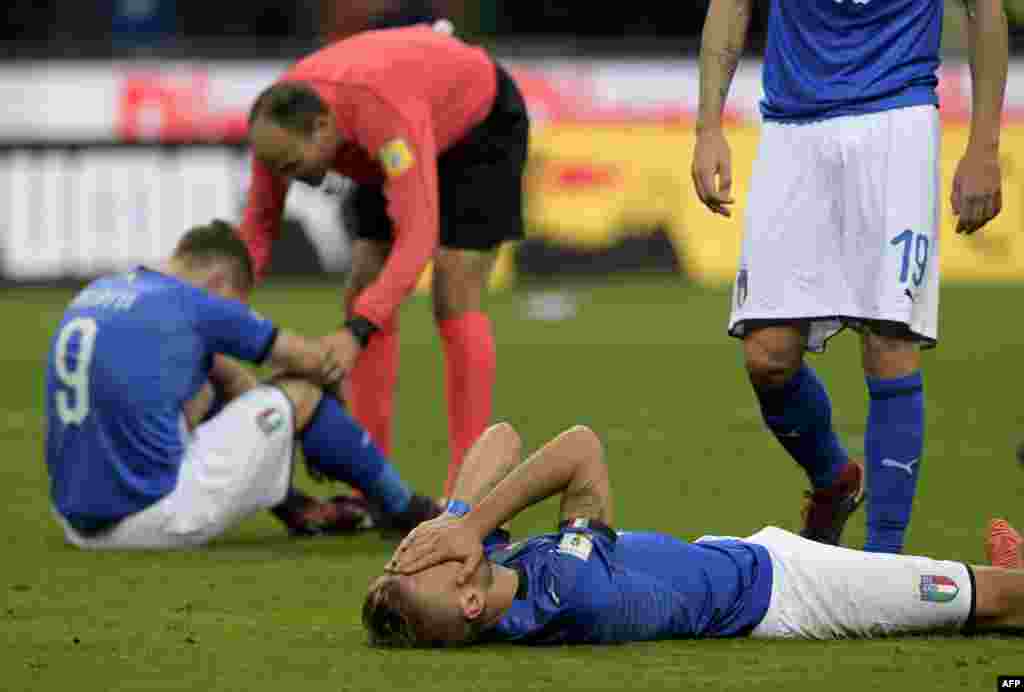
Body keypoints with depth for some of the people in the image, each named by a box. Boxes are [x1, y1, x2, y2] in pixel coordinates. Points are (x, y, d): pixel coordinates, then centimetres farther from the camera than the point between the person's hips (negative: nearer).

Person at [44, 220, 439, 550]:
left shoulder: (93, 295, 16)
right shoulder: (194, 305, -6)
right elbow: (311, 361, 8)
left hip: (81, 522, 8)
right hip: (154, 514, -8)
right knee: (299, 392, 9)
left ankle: (298, 509, 36)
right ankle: (402, 509, 28)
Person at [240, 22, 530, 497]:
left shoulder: (385, 115, -47)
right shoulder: (279, 124, -26)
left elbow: (418, 237, -52)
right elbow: (258, 228, -17)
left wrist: (355, 332, -61)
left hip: (483, 123, -7)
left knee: (454, 301, -16)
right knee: (363, 294, -4)